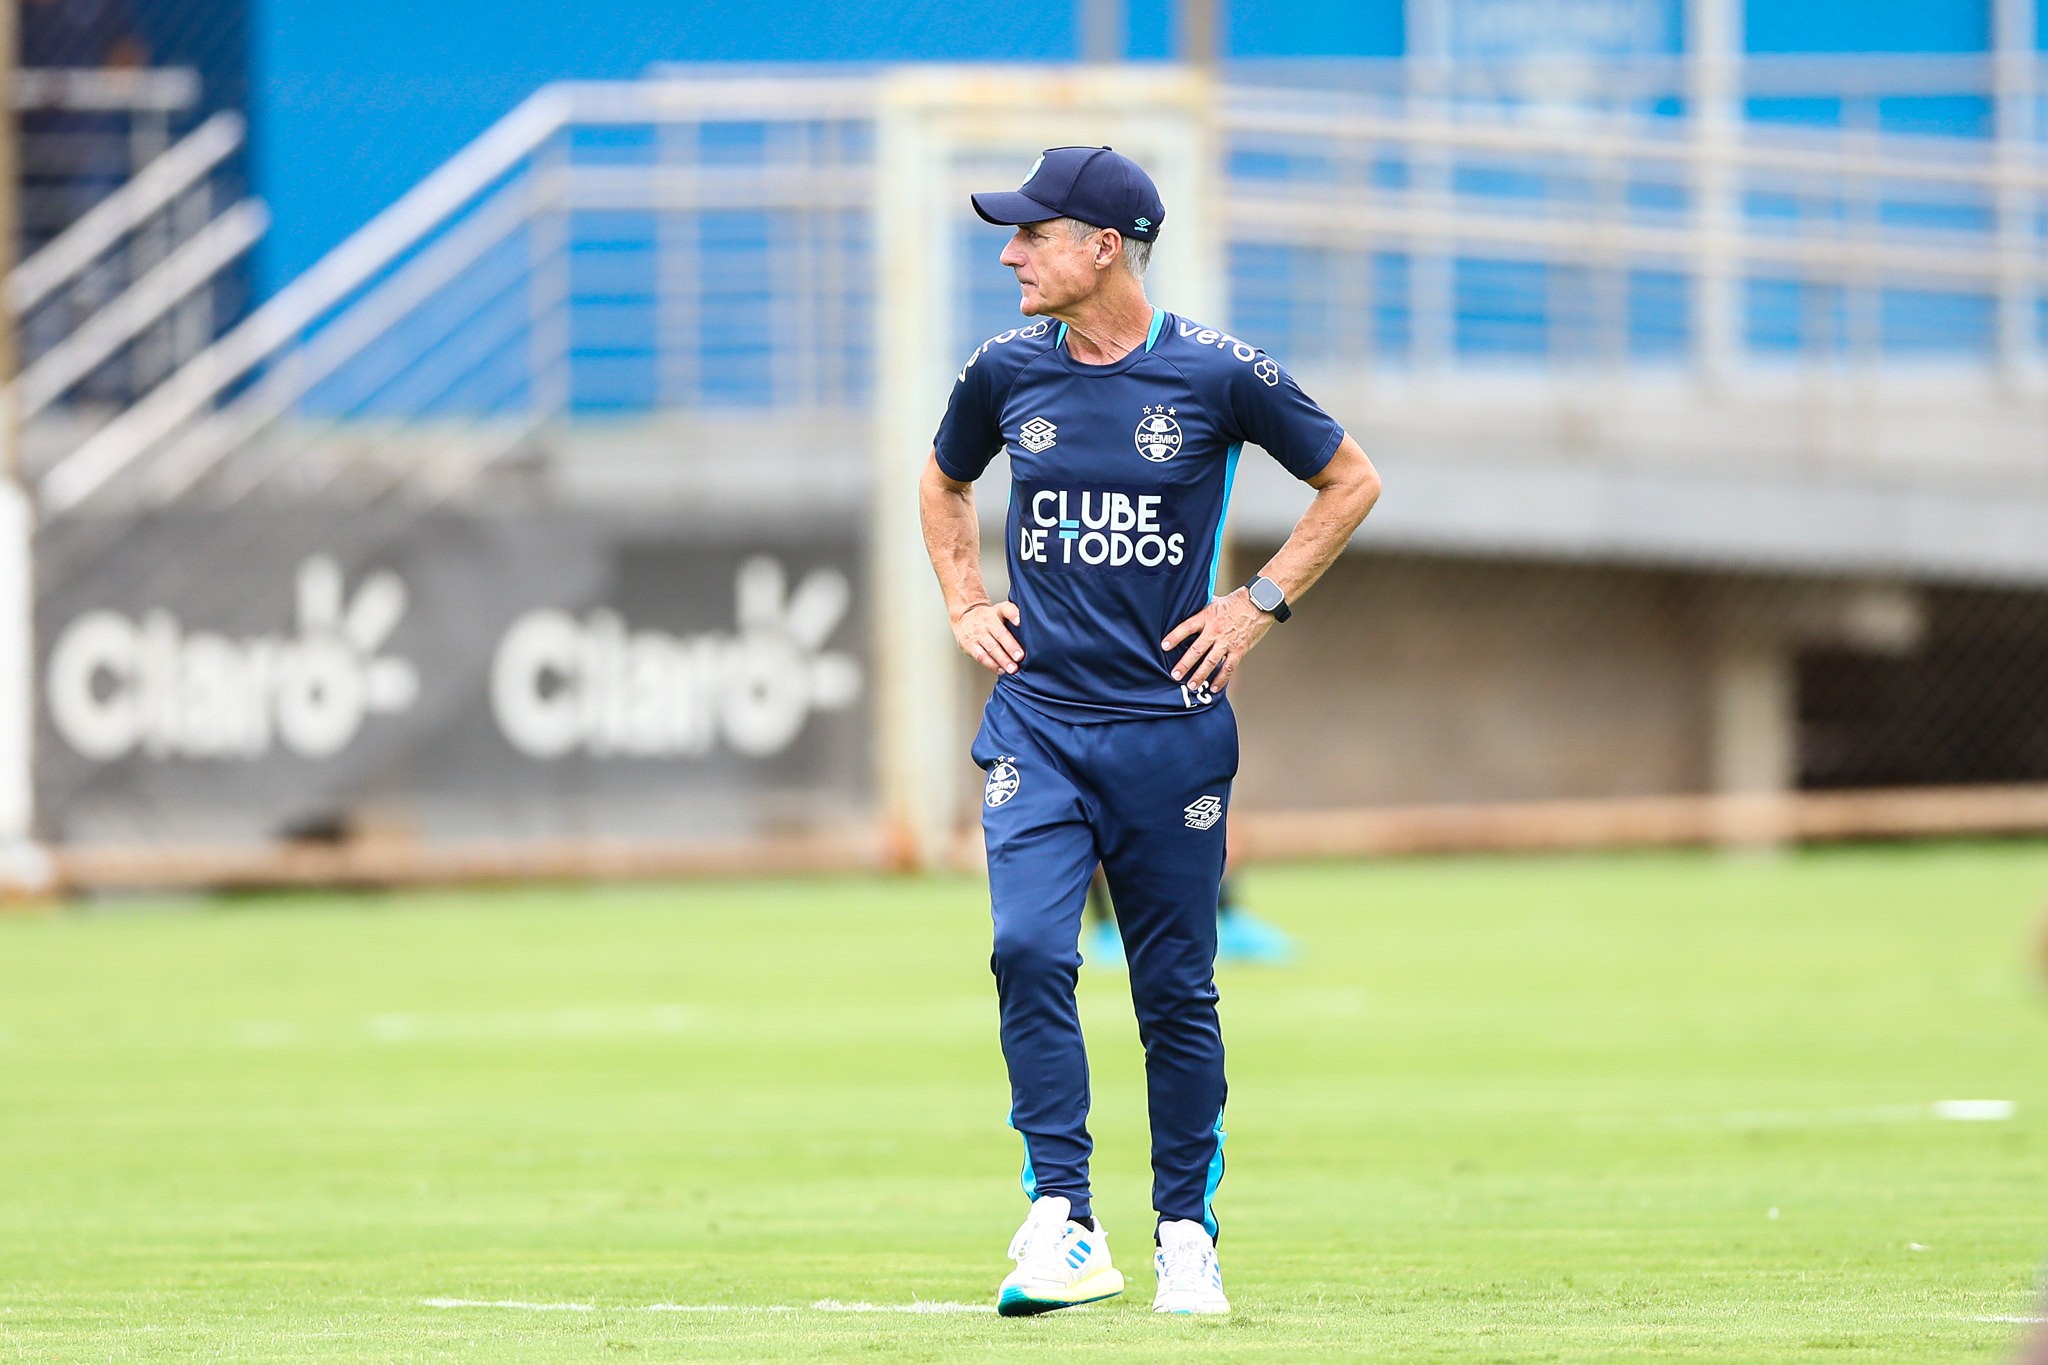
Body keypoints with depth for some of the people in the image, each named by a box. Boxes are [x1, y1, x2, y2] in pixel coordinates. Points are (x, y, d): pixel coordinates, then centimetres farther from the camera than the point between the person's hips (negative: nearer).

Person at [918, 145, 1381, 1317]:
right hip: (1035, 724, 2)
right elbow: (943, 483, 25)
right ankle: (1064, 1228, -17)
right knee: (1031, 950, -18)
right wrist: (966, 604, 11)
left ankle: (1188, 1233, 20)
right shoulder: (1005, 373, 3)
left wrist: (1262, 605, -1)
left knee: (1177, 990, 5)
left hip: (1172, 725, -2)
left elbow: (1351, 482, 6)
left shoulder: (1220, 375, -6)